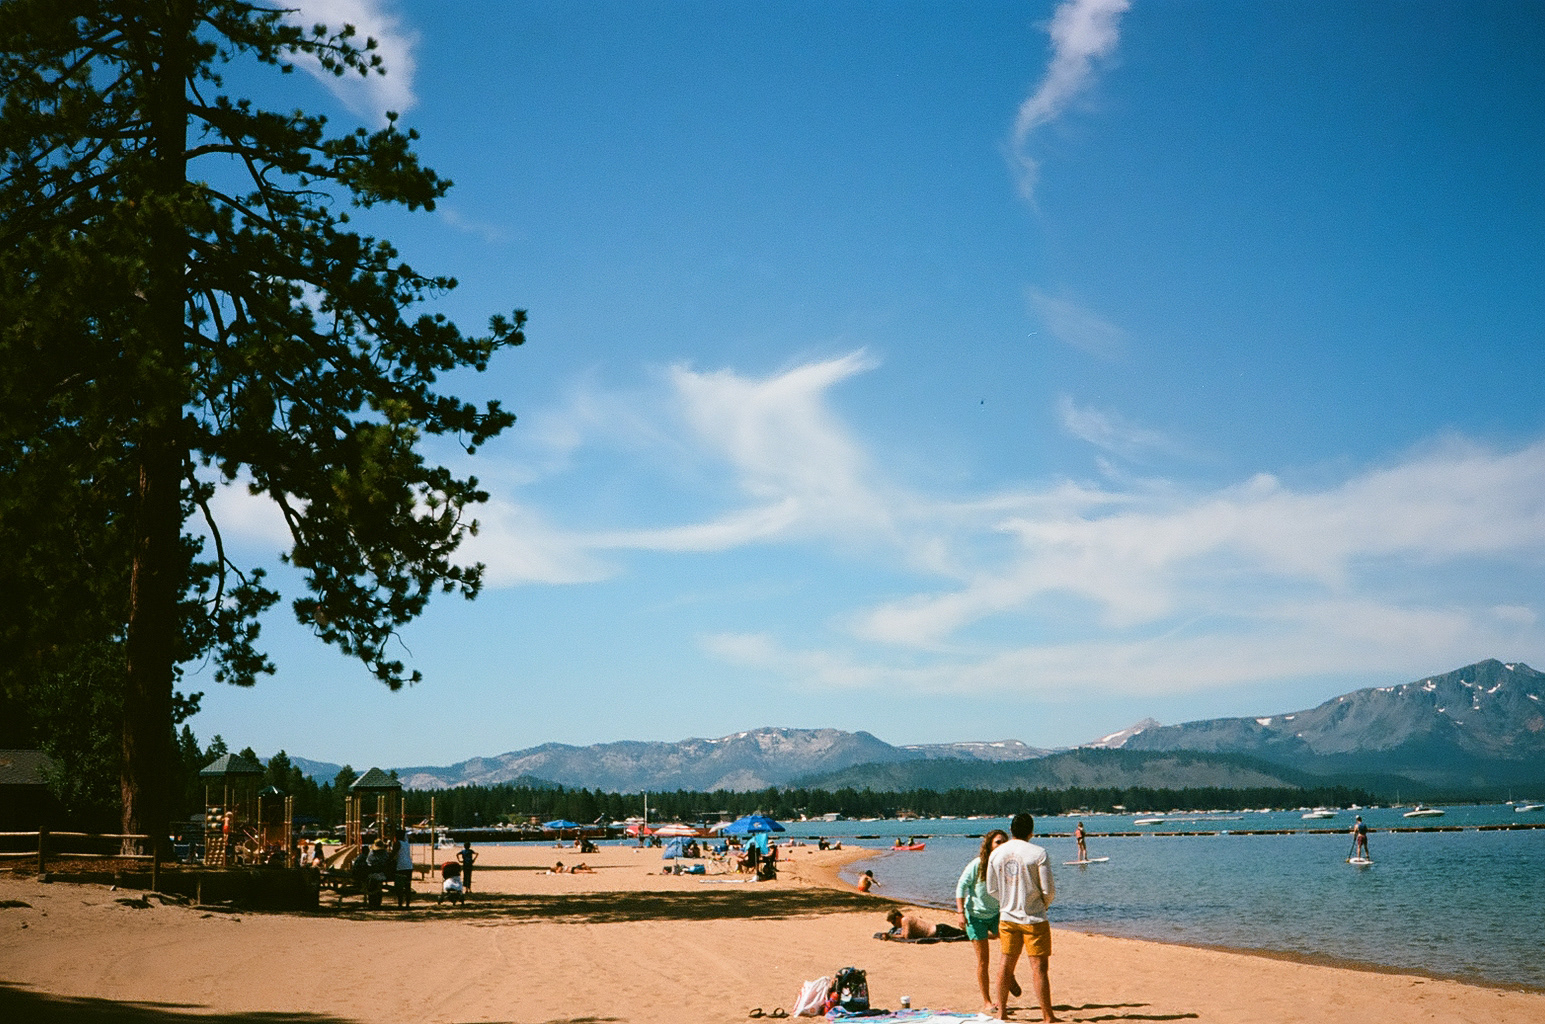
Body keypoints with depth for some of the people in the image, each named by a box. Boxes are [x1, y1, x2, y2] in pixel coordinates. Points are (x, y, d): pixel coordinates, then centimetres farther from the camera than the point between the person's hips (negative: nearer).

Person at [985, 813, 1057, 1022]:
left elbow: (992, 889, 8)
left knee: (1006, 964, 13)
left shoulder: (996, 854, 1)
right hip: (1033, 919, -4)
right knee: (1038, 967, -1)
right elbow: (1048, 890, -10)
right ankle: (1048, 1016, 3)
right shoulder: (1038, 853, -13)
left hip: (1007, 918, 5)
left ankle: (1001, 1011, 19)